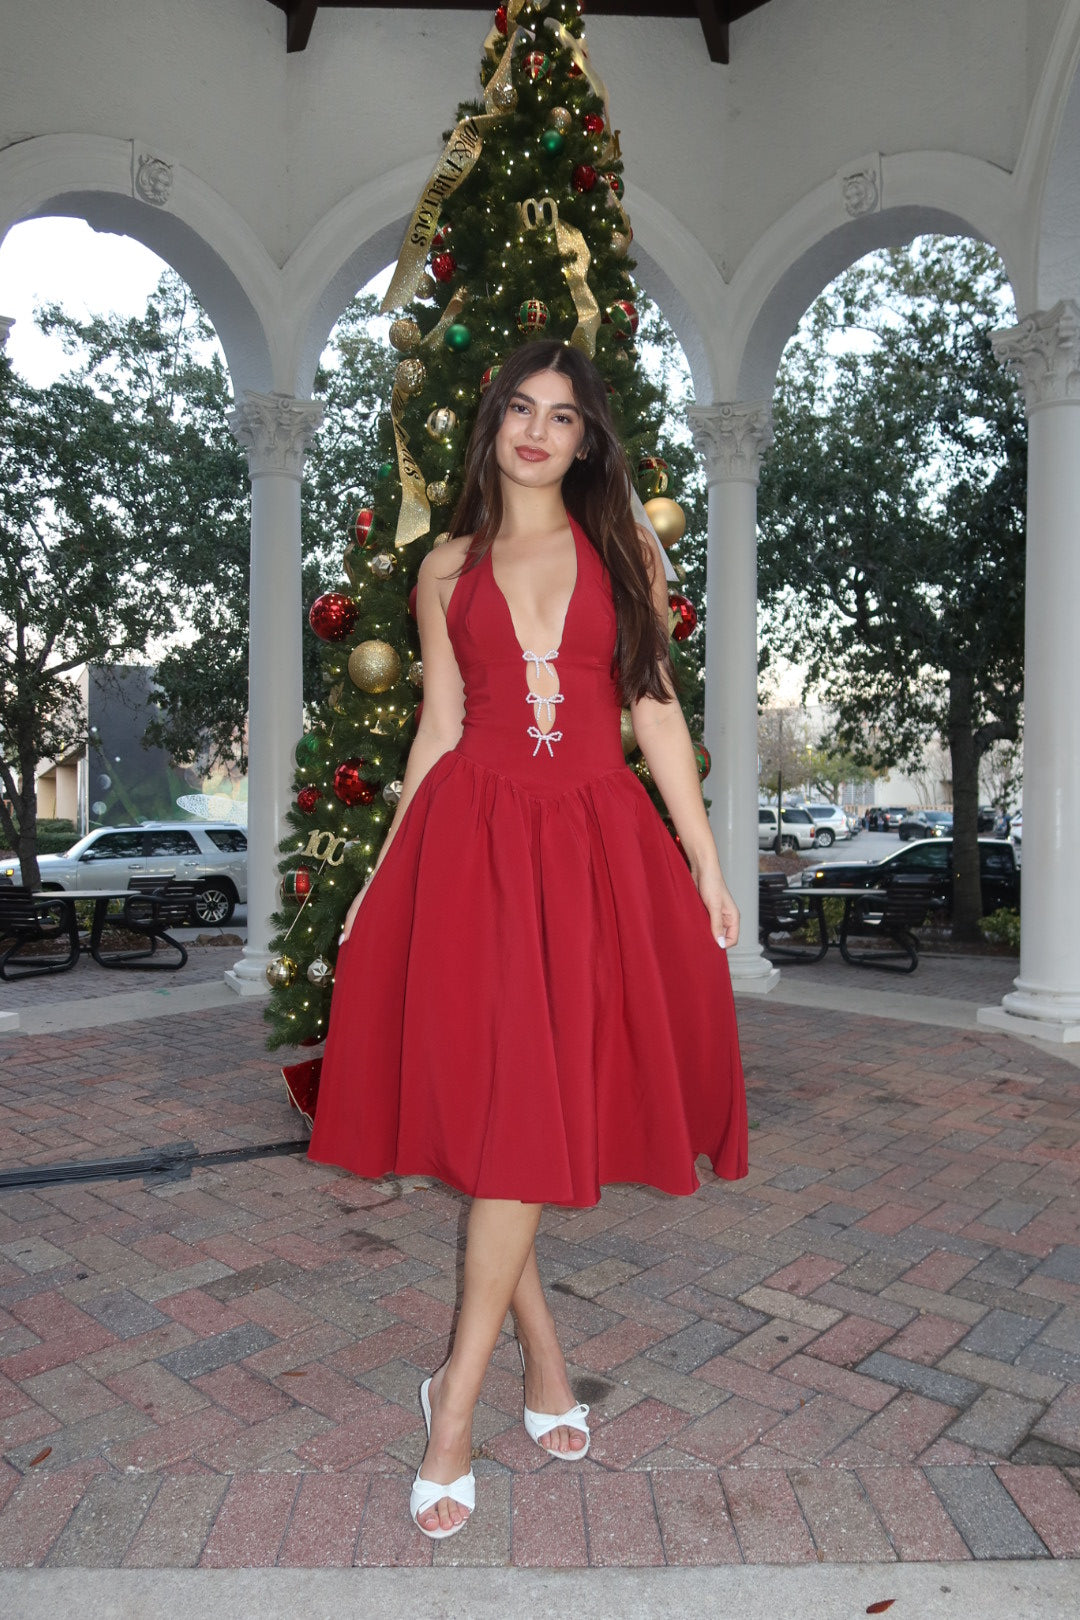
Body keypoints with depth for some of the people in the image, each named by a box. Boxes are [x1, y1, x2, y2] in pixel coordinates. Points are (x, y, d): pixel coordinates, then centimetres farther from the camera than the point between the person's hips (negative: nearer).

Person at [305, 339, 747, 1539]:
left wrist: (706, 863, 2)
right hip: (472, 836, 1)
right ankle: (543, 1361, 19)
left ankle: (459, 1395, 9)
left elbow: (657, 714, 8)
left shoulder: (625, 554, 11)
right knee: (493, 1098, -1)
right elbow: (438, 731, 11)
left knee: (530, 1110, -3)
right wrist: (384, 873, 6)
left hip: (594, 841, 0)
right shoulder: (448, 571, 12)